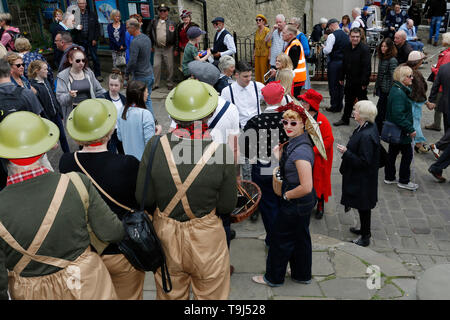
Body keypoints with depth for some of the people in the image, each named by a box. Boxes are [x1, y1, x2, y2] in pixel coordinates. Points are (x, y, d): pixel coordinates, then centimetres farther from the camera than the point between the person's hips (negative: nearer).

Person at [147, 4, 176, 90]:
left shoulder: (171, 23, 1)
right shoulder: (154, 22, 7)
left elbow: (175, 36, 2)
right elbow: (149, 33, 13)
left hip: (168, 48, -2)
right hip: (157, 48, 2)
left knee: (169, 67, 3)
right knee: (156, 66, 1)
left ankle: (170, 84, 16)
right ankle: (156, 84, 11)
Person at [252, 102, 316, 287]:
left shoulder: (300, 150, -29)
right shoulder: (294, 142, 1)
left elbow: (306, 187, -31)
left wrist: (287, 195, -16)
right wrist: (279, 157, 1)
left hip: (296, 203, -10)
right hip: (304, 202, 10)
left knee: (281, 239, 9)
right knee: (300, 237, 23)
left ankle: (273, 277, 29)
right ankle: (302, 275, 41)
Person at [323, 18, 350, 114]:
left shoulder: (332, 36, -14)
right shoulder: (346, 35, 9)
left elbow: (327, 51, -19)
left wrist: (323, 49, 1)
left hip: (334, 62, -7)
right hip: (344, 62, 7)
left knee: (333, 85, 0)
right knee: (340, 84, 13)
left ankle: (334, 106, 4)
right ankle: (340, 106, 19)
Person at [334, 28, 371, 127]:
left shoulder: (364, 49, -16)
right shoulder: (347, 48, 6)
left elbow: (367, 67, -19)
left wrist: (364, 82, -21)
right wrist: (342, 77, 14)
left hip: (360, 81, -7)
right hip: (349, 80, 7)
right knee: (348, 100, 17)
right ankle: (345, 119, 30)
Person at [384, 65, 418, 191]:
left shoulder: (398, 90, 8)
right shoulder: (399, 93, -24)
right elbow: (398, 115, -29)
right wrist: (410, 129, -23)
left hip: (394, 131, 10)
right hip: (401, 132, -10)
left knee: (392, 152, 17)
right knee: (407, 154, 3)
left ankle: (389, 177, 29)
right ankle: (404, 181, 14)